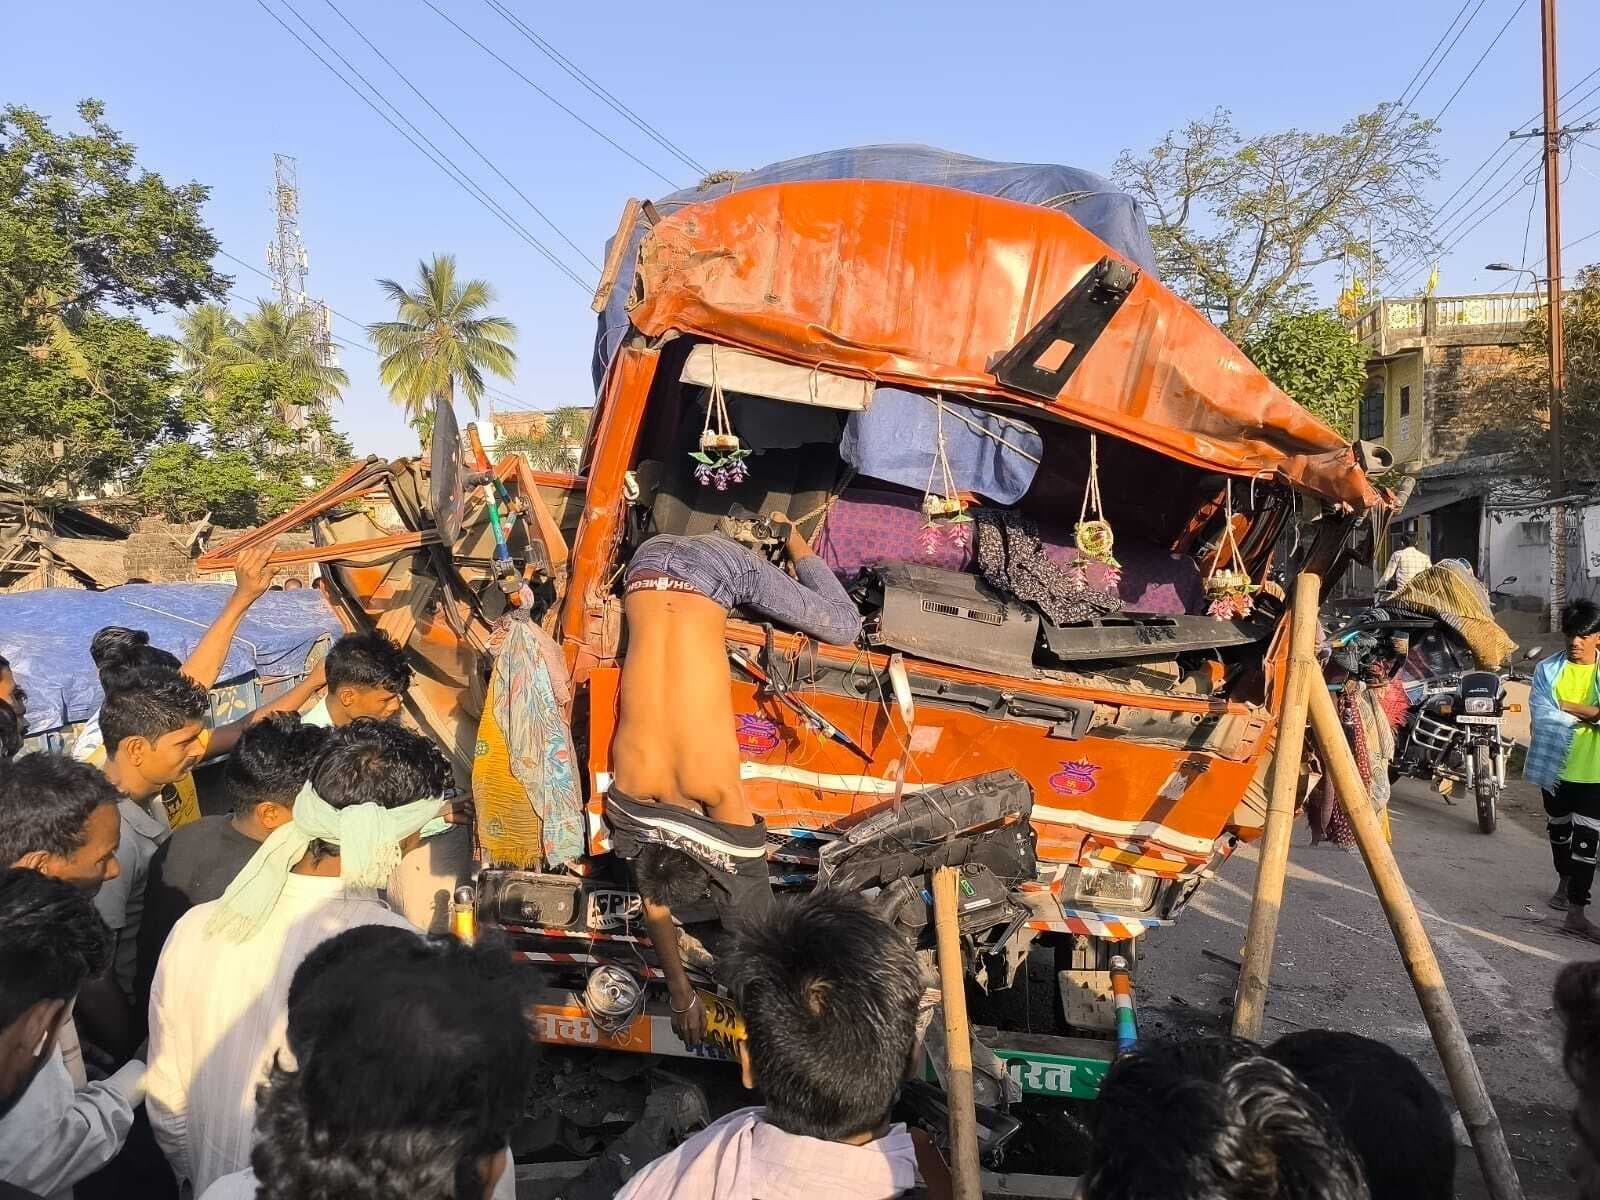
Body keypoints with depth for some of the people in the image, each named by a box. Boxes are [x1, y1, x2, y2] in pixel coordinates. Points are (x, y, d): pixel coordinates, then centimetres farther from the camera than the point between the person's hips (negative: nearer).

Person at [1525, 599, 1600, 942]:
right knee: (1559, 830, 21)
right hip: (1555, 766, 2)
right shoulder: (1548, 670, -3)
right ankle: (1564, 882, 44)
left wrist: (1567, 706, -22)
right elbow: (1542, 717, -13)